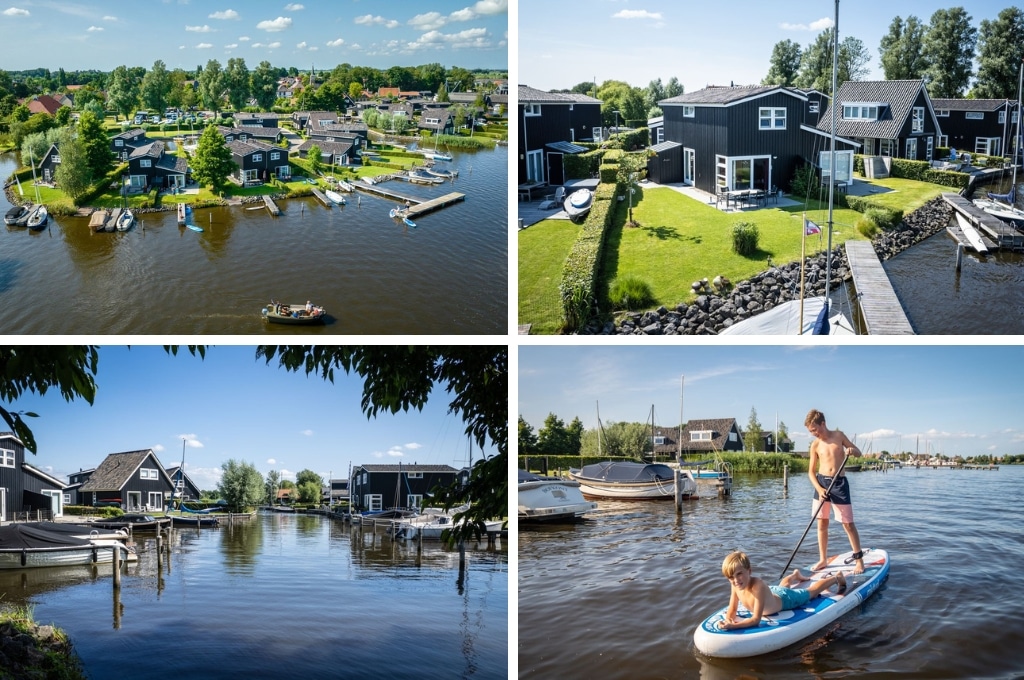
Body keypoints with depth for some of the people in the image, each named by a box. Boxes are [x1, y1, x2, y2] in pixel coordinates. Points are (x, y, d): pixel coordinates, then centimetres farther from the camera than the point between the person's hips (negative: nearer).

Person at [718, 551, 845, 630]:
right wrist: (729, 620, -42)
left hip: (786, 599, -5)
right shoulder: (736, 585, -30)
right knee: (782, 586, 40)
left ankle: (837, 577, 48)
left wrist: (733, 626, -59)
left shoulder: (758, 586, -49)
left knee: (811, 591, 23)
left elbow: (756, 619, -48)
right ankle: (795, 575, 71)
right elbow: (732, 610, -19)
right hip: (772, 592, 5)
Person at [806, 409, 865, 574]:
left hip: (839, 483, -2)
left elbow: (858, 452, 7)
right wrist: (819, 488, -13)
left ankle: (859, 560, 5)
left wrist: (851, 450, -17)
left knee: (848, 523, -2)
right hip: (821, 482, 2)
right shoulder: (815, 445, 2)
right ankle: (823, 559, 16)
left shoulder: (838, 435, 0)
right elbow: (811, 471, 2)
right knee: (822, 524, 6)